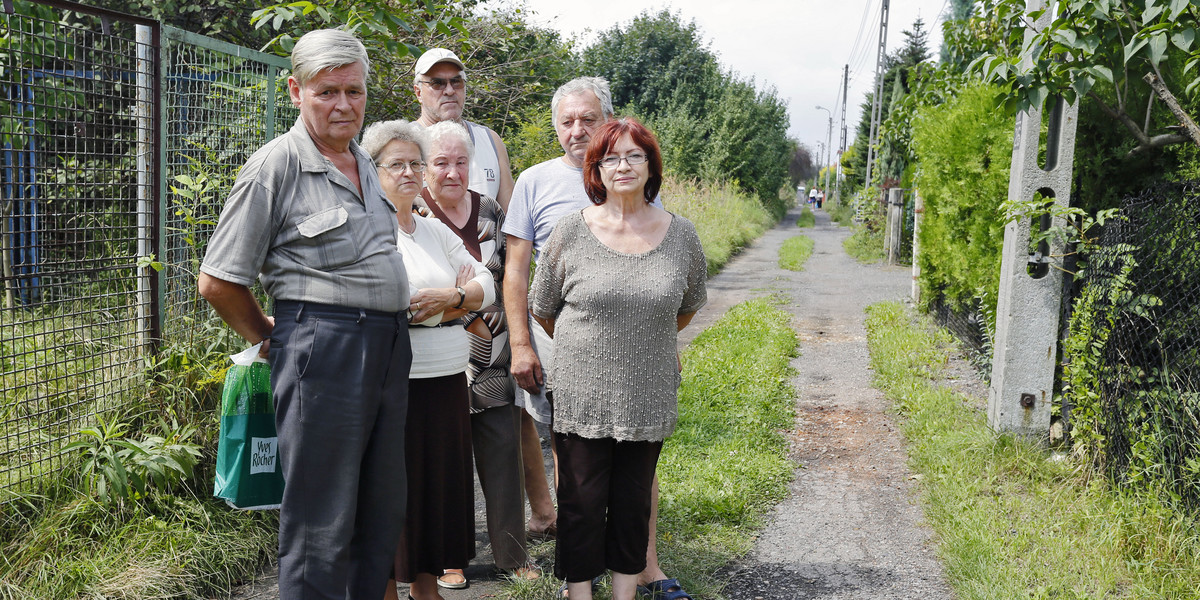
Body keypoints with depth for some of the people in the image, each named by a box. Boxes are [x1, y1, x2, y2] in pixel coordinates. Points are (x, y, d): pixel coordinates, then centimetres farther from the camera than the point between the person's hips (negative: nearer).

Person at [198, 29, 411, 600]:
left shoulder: (365, 164, 16)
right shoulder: (277, 163, -7)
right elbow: (217, 281, -7)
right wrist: (272, 338, 5)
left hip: (389, 348, 8)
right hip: (322, 348, -8)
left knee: (382, 515, 16)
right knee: (321, 529, 1)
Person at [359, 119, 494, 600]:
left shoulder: (436, 231, 16)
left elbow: (487, 284, 11)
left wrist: (451, 297, -9)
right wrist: (458, 295, -9)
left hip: (446, 381, 7)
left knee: (439, 481, 12)